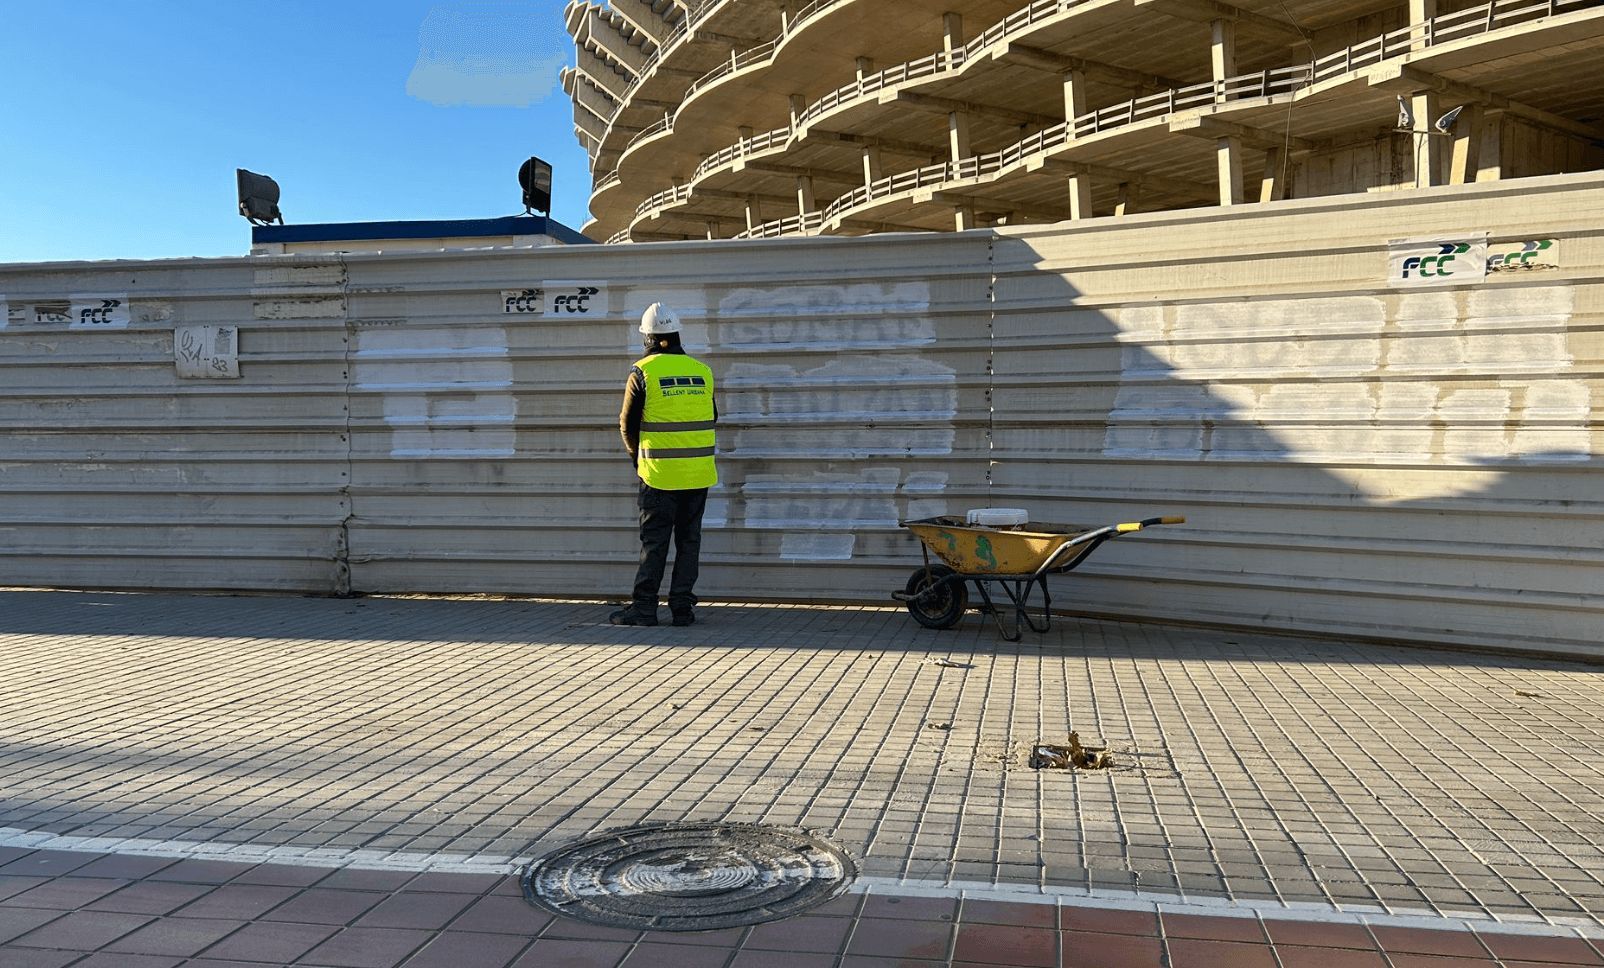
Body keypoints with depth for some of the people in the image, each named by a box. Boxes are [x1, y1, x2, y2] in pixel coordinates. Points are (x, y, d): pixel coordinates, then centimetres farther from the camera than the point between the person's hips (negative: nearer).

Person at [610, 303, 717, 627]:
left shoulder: (643, 372, -6)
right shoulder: (702, 371, 7)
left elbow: (628, 424, -1)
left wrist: (638, 458, 16)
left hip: (659, 472, -4)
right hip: (698, 472, 4)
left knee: (654, 541, 3)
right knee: (689, 539, 9)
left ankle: (644, 607, 4)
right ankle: (682, 606, 10)